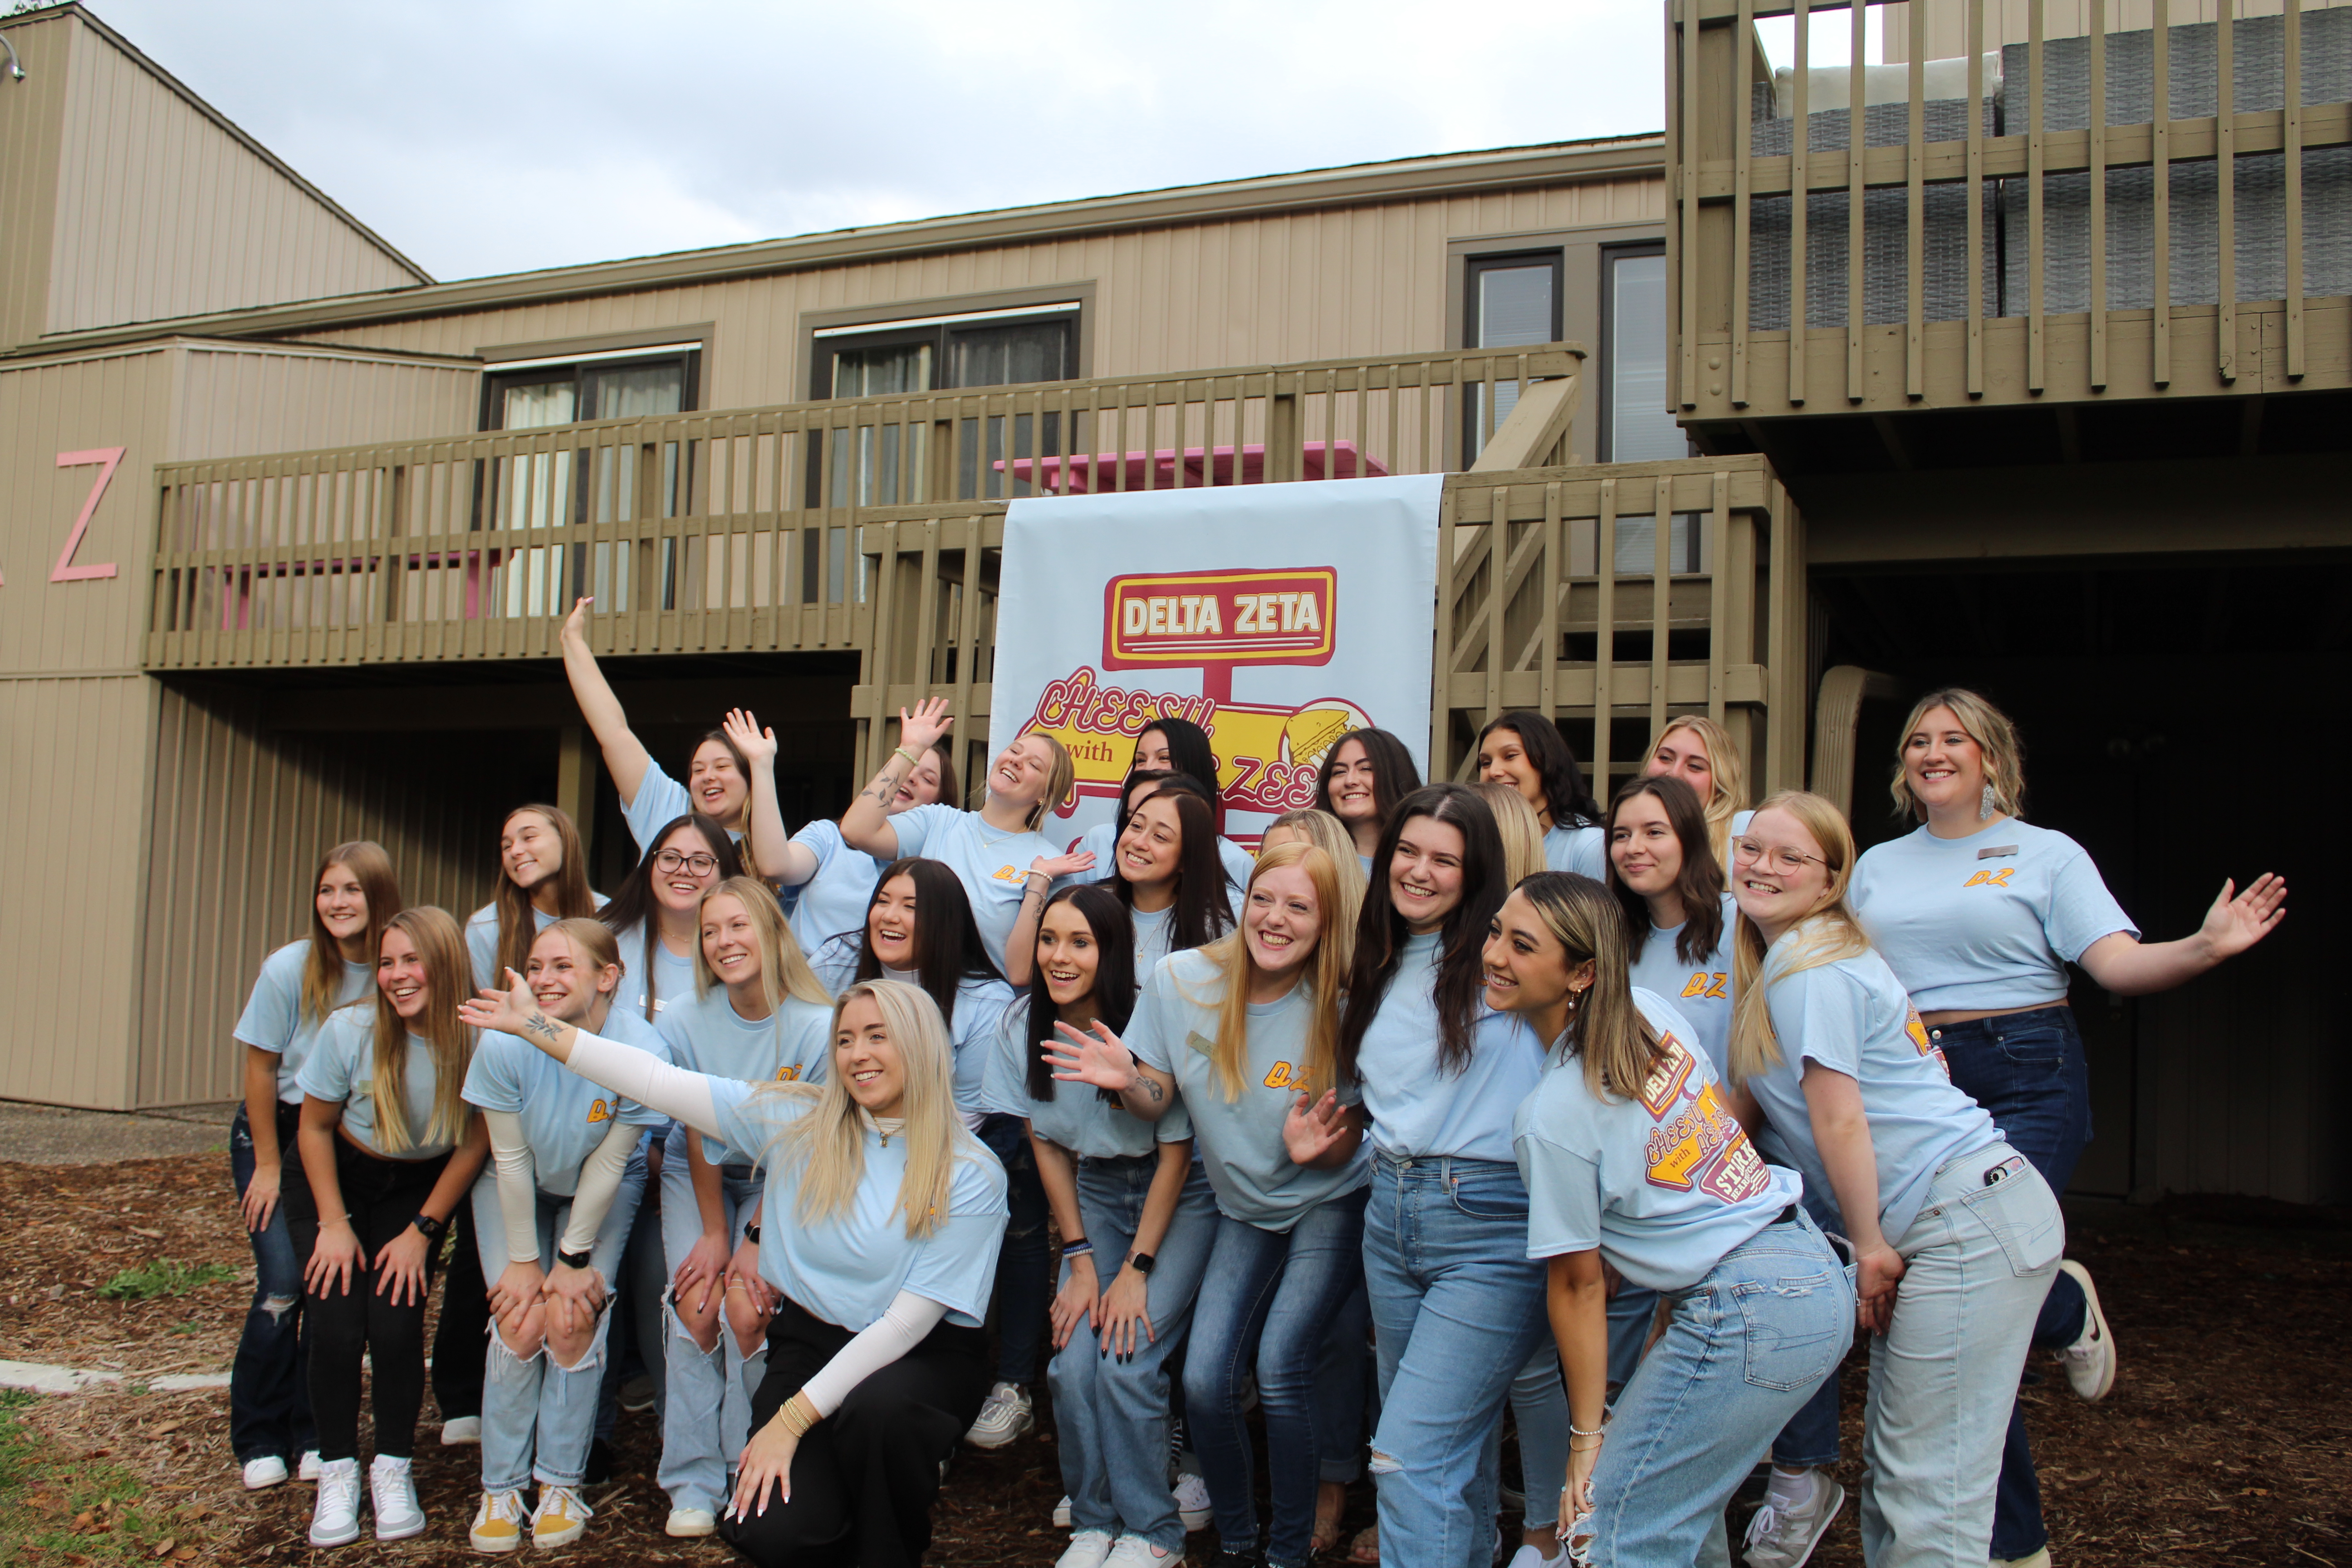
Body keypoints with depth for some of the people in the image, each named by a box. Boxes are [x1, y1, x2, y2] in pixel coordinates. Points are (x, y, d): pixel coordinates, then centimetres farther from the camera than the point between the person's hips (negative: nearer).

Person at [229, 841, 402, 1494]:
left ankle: (316, 1435, 13)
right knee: (282, 1281, -8)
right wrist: (269, 1166, -5)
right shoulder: (289, 969, -18)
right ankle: (259, 1441, 7)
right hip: (274, 1130, -1)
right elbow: (260, 1068, -8)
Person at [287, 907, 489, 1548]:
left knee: (396, 1322, -15)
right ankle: (337, 1471, 7)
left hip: (419, 1189, 0)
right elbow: (316, 1126, -7)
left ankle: (394, 1470, 6)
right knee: (336, 1324, -14)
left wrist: (421, 1231, -7)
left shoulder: (477, 1042, -23)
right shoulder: (351, 1031, -23)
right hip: (336, 1181, 0)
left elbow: (475, 1142, -9)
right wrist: (334, 1224, -8)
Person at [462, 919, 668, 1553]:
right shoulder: (503, 1044, -30)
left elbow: (608, 1164, -20)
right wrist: (523, 1259, -11)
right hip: (516, 1188, 1)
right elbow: (511, 1161, -18)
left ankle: (561, 1485, 7)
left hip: (602, 1191, 0)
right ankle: (501, 1489, 7)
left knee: (573, 1321, -11)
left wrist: (574, 1259, -14)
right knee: (521, 1322, -10)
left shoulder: (641, 1051, -31)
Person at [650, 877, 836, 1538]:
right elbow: (696, 1134, -8)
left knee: (747, 1309, -18)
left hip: (780, 1184, -2)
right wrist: (714, 1232, -9)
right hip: (699, 1176, 2)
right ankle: (694, 1484, -4)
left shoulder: (816, 1025, -21)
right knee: (696, 1304, -15)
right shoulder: (684, 1020, -15)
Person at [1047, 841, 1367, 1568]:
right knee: (1205, 1381, -10)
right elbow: (1158, 1102, -3)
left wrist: (1317, 1150, -29)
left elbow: (1351, 1141, -7)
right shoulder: (1181, 980, -11)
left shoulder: (1336, 1010, -17)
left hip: (1328, 1206, -3)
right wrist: (1128, 1080, -25)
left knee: (1280, 1367, -19)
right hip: (1243, 1209, 3)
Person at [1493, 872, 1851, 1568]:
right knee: (1679, 1498, 22)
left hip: (1748, 1315, -9)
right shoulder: (1652, 1009, 3)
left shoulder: (1554, 1117, -17)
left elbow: (1579, 1281, -9)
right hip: (1818, 1273, 9)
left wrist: (1587, 1435, 3)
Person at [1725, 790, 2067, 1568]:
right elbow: (1746, 1109, 18)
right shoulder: (1777, 963, 17)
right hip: (1930, 1226, 10)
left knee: (1931, 1490, -6)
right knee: (1891, 1467, 14)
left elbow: (1840, 1123, -14)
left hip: (1968, 1222, -10)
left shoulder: (1813, 970, -13)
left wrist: (1871, 1246, -8)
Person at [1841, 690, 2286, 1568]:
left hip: (2025, 1080, -3)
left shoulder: (2045, 854, 5)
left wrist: (2204, 949, -23)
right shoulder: (1878, 866, 16)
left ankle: (2064, 1309, 19)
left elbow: (2119, 963, -7)